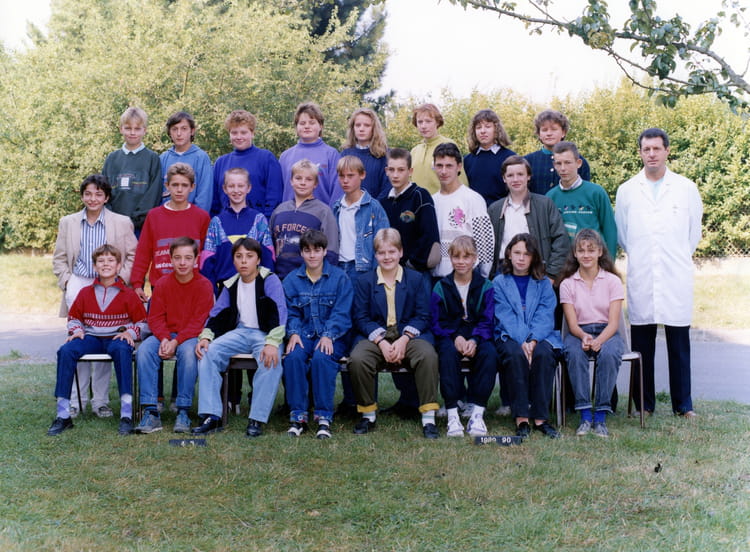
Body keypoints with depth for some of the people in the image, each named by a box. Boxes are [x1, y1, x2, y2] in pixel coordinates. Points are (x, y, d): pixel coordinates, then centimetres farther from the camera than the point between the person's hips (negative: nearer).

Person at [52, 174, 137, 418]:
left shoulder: (122, 223, 5)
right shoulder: (67, 223, 12)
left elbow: (133, 256, 5)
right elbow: (59, 258, 14)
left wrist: (120, 280, -6)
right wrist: (67, 281, 0)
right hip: (78, 286, 1)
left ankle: (100, 401, 8)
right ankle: (76, 400, 5)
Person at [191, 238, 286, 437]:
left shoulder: (270, 280, -7)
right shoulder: (231, 285, 10)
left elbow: (279, 312, -18)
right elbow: (217, 313, 12)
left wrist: (272, 343, -33)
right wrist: (205, 336, -8)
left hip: (265, 333, -5)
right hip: (240, 332, 5)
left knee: (271, 362, -36)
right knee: (207, 352, -19)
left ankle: (257, 419, -28)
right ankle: (211, 416, -20)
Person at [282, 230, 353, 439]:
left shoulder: (340, 278, 2)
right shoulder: (291, 280, 11)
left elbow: (342, 312, -4)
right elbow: (290, 312, 8)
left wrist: (328, 336, -18)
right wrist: (293, 333, -12)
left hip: (331, 337, -2)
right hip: (303, 334, 2)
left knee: (321, 358, -33)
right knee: (293, 357, -30)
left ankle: (324, 416, -25)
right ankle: (297, 415, -23)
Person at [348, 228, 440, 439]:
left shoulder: (417, 279, 10)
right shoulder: (364, 282, 11)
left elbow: (423, 316, 3)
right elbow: (361, 318, 2)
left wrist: (404, 339, -15)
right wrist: (382, 342, -15)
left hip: (409, 335, 0)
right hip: (375, 336, 0)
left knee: (428, 355, -33)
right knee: (357, 359, -31)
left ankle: (429, 418, -25)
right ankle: (368, 415, -10)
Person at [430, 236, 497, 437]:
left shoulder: (485, 287, 6)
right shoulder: (441, 287, 8)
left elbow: (487, 321, 0)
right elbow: (438, 322, 4)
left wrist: (474, 340, -20)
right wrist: (456, 337, -16)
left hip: (478, 336, 0)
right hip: (450, 336, 0)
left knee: (489, 353, -33)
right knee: (448, 352, -35)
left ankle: (477, 414, -30)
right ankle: (452, 414, -35)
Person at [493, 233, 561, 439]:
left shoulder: (543, 284, 14)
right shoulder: (499, 283, 10)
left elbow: (545, 316, 0)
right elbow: (506, 317, -3)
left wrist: (533, 340, -19)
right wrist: (522, 342, -19)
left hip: (539, 336, 1)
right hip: (509, 337, -1)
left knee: (544, 353, -32)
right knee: (515, 354, -34)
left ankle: (540, 418, -29)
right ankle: (521, 418, -33)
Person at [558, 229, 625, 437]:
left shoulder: (612, 281, 2)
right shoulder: (567, 284, 5)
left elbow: (613, 322, -6)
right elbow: (572, 324, -2)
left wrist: (598, 341, -26)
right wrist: (584, 337, -26)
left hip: (607, 333, 0)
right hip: (579, 333, 1)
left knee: (609, 353, -35)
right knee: (574, 352, -35)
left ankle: (601, 416, -30)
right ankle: (585, 415, -32)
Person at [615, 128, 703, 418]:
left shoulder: (686, 188, 5)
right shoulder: (627, 190, 7)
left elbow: (694, 231, 13)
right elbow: (620, 233, 15)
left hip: (676, 277, -1)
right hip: (640, 279, 1)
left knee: (679, 342, 1)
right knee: (642, 343, 4)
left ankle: (683, 403, 10)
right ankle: (644, 403, 13)